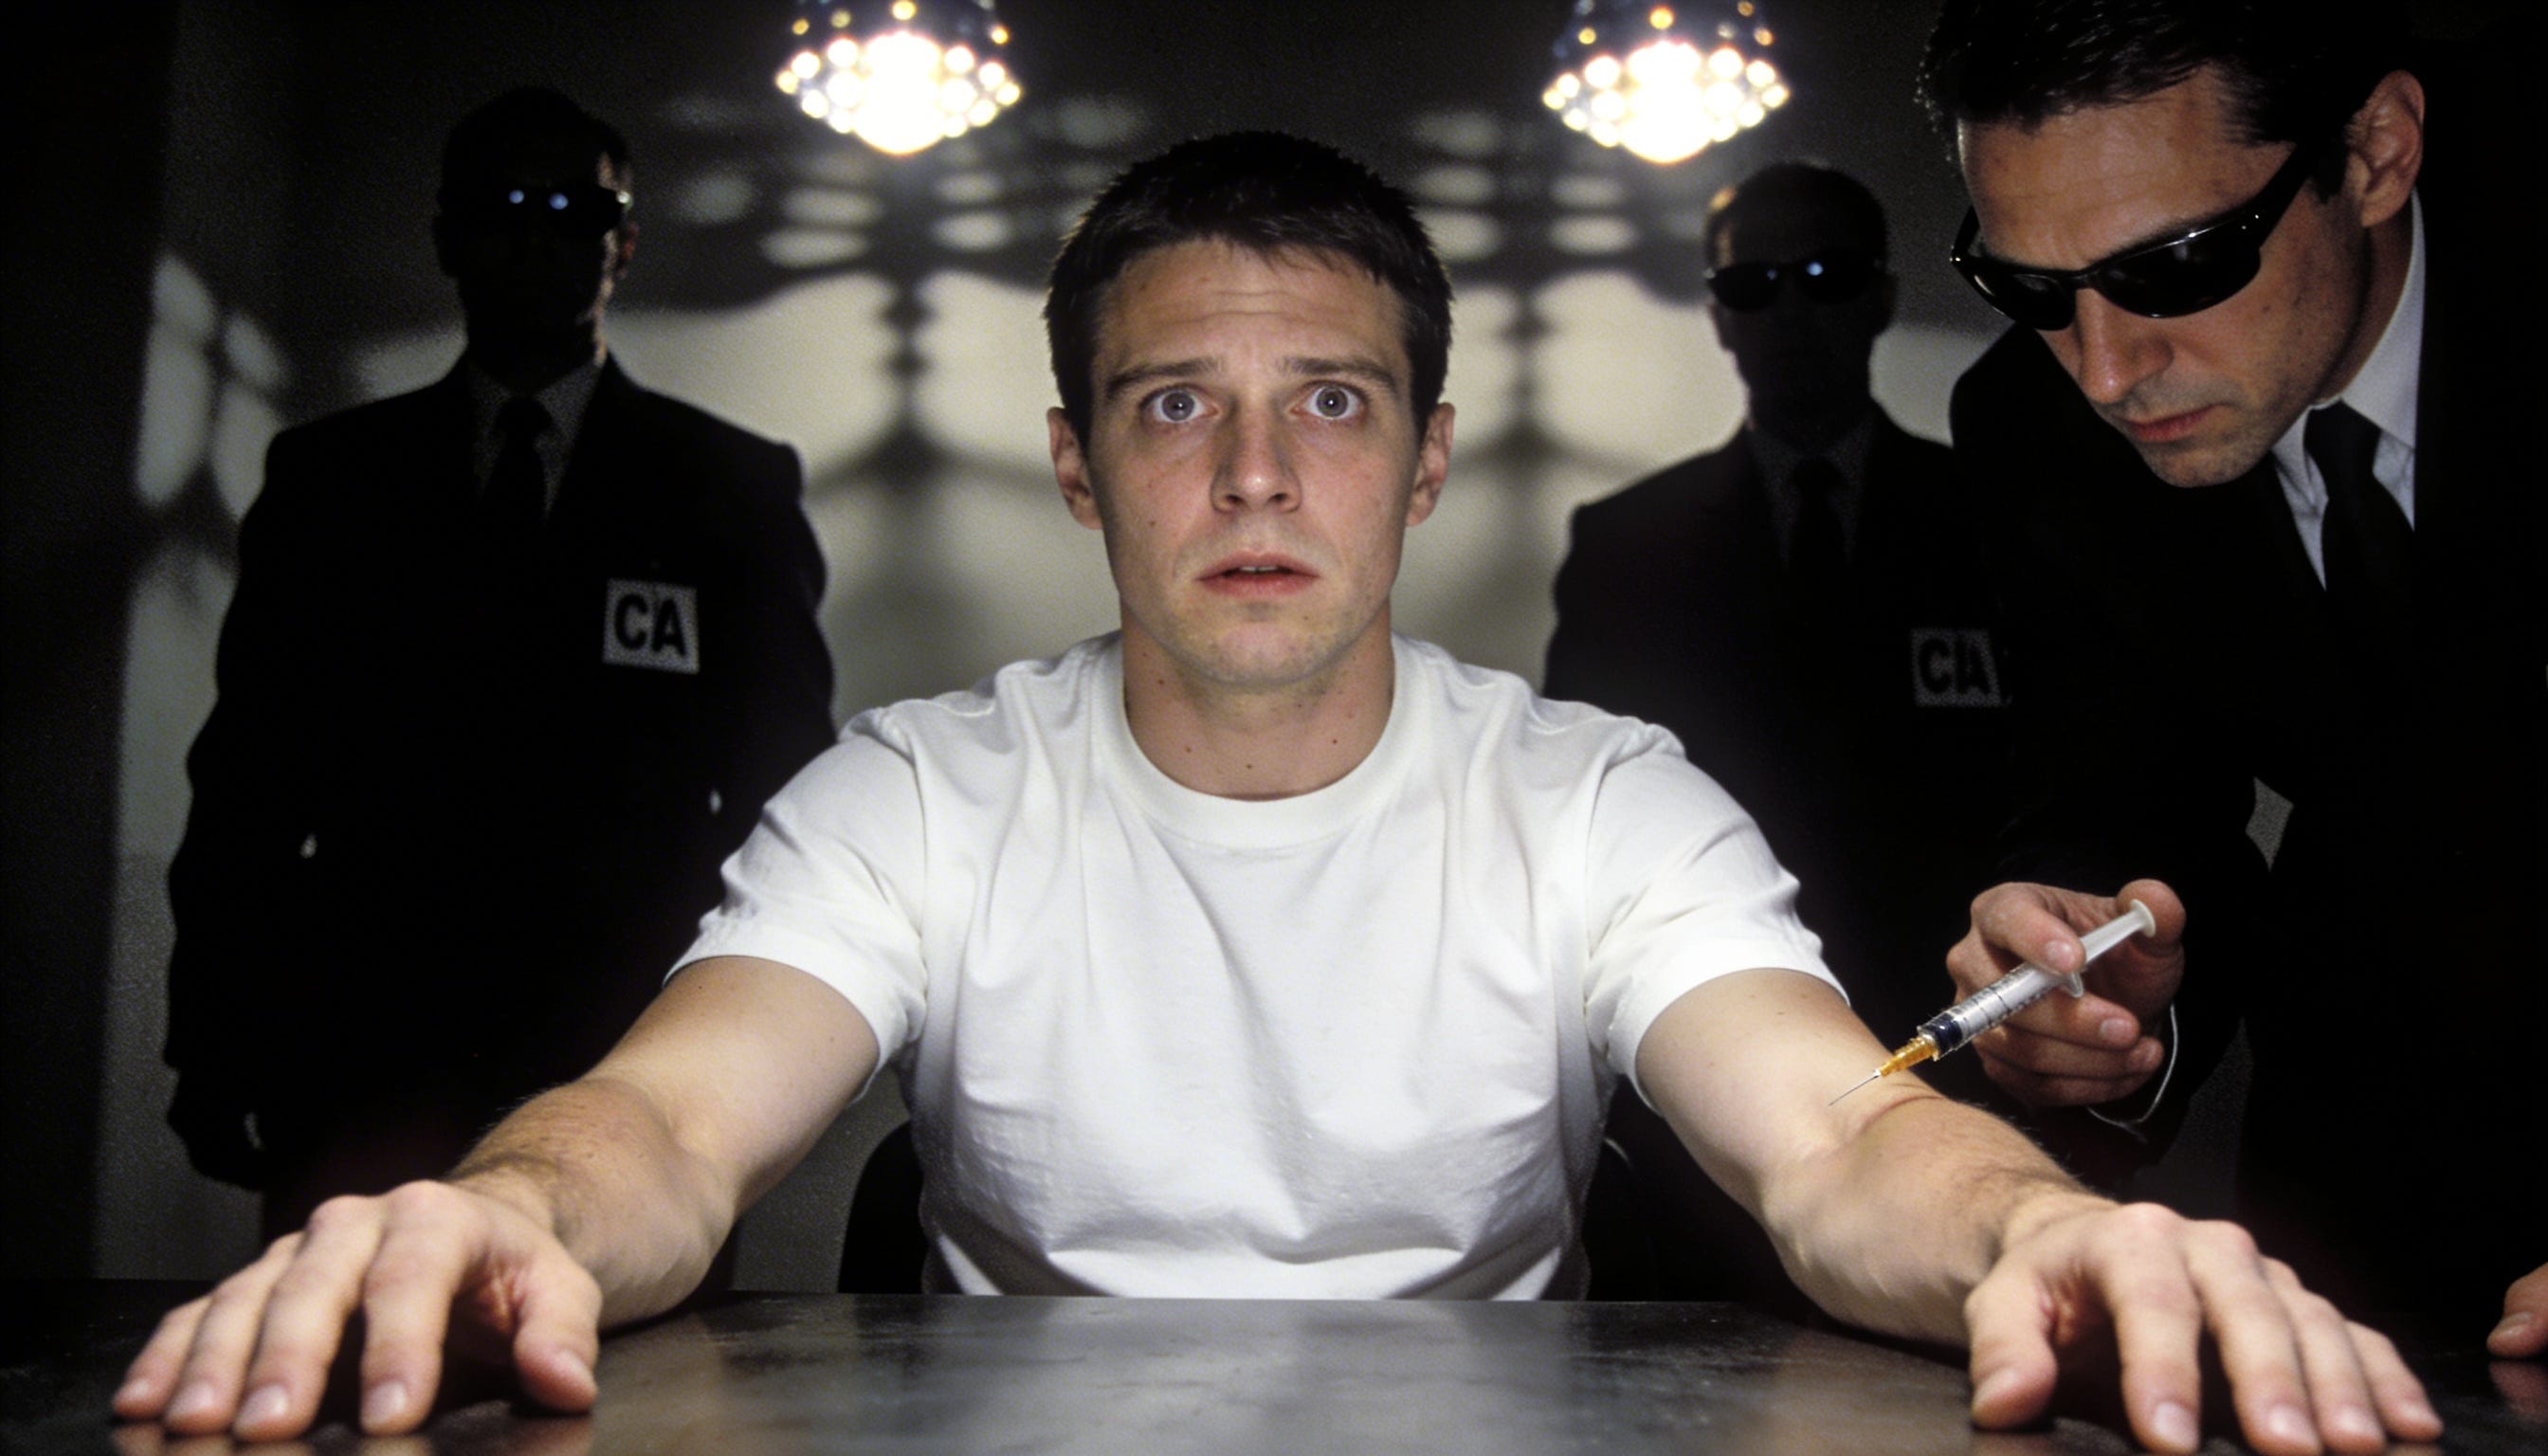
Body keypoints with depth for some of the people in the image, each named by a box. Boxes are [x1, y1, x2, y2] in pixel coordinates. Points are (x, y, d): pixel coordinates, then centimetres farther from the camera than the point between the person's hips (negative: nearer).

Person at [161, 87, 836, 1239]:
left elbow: (784, 782, 8)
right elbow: (250, 768, 13)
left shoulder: (736, 487, 11)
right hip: (359, 1081, 1)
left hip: (628, 1087, -1)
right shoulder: (325, 477, 16)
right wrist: (214, 1056, 4)